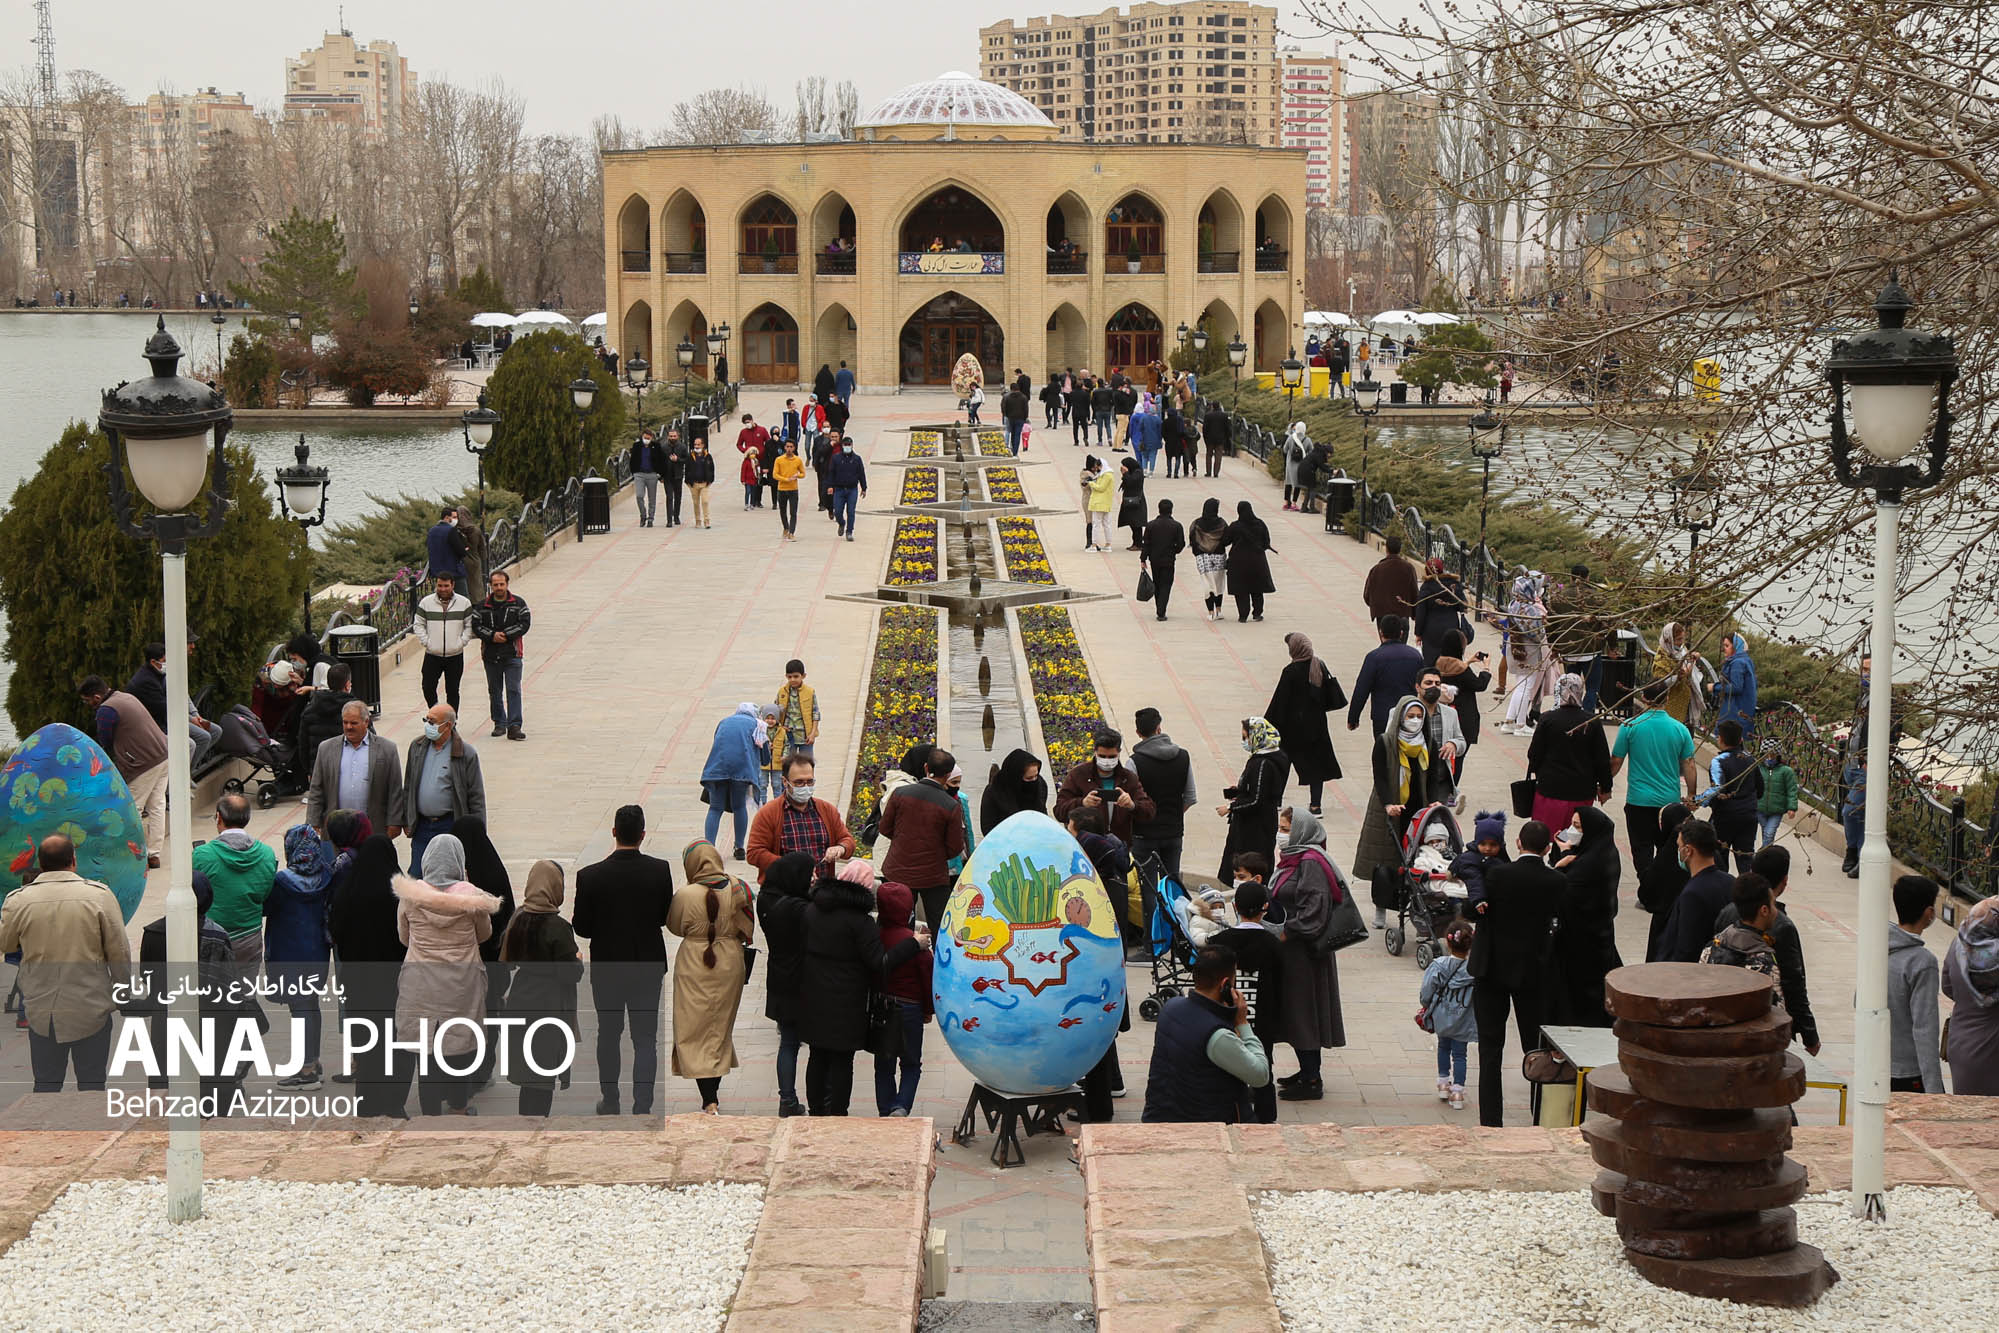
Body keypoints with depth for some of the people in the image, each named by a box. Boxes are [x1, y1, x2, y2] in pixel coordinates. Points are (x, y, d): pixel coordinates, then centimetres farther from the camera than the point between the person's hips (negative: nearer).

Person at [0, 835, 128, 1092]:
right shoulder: (99, 895, -9)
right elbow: (120, 953, -6)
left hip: (41, 1012, 1)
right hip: (91, 1010, -1)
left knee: (46, 1085, 12)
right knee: (92, 1084, 8)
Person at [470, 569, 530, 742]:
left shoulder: (518, 604, 3)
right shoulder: (482, 606, 6)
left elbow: (524, 624, -5)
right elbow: (476, 626, 0)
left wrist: (506, 635, -14)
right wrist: (492, 636, -15)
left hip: (512, 655, -3)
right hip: (491, 656, 3)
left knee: (513, 690, -10)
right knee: (494, 691, 10)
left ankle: (514, 727, -13)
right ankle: (499, 724, 21)